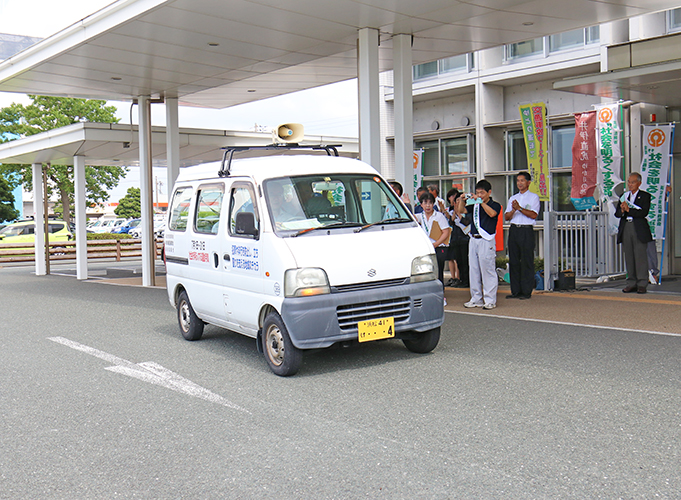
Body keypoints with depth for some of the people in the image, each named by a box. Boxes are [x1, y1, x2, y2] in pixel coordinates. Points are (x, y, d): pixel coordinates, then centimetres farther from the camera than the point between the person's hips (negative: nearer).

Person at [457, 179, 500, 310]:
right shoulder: (474, 205, 14)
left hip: (487, 241, -6)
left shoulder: (495, 205, -1)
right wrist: (462, 200, -10)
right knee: (473, 270, 9)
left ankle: (490, 300, 1)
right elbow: (461, 210, 6)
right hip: (474, 239, 6)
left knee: (488, 270, -5)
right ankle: (476, 299, 18)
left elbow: (492, 213, -21)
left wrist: (480, 201, -23)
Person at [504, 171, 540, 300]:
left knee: (527, 262, -4)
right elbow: (506, 217, 11)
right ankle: (515, 291, 10)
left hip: (526, 231, -5)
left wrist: (520, 208, -17)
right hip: (513, 230, 5)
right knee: (513, 261, 4)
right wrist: (513, 210, -8)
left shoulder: (533, 197, 3)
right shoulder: (513, 198, 19)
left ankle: (526, 291, 1)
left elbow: (533, 215, -10)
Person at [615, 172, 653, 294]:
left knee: (640, 255, -4)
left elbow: (644, 212, -11)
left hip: (639, 229, -4)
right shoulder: (624, 196, 17)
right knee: (629, 256, 5)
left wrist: (628, 210, -16)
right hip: (625, 228, 4)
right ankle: (631, 283, 10)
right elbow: (617, 214, 11)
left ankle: (642, 284, 1)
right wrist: (622, 210, -11)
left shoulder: (645, 196, 3)